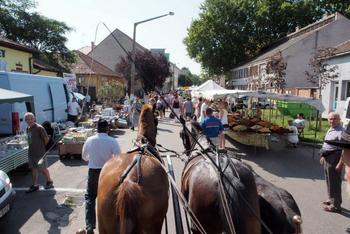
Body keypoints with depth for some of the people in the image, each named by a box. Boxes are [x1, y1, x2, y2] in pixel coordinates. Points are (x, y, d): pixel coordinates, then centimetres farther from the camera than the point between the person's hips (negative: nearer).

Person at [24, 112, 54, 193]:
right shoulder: (28, 129, 7)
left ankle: (49, 181, 25)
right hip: (31, 152, 7)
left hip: (40, 153, -7)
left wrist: (42, 147, -1)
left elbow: (46, 139, -12)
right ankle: (35, 185, 24)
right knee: (33, 169, 13)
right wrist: (33, 147, 7)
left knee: (43, 169, 4)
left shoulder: (39, 128, -16)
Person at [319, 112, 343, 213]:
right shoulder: (330, 130, 12)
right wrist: (323, 156, 22)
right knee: (329, 180, 20)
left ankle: (336, 205, 12)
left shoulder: (340, 132, -18)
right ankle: (331, 199, 37)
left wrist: (340, 164, -25)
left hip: (334, 158, -9)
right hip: (327, 158, 9)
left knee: (334, 182, 0)